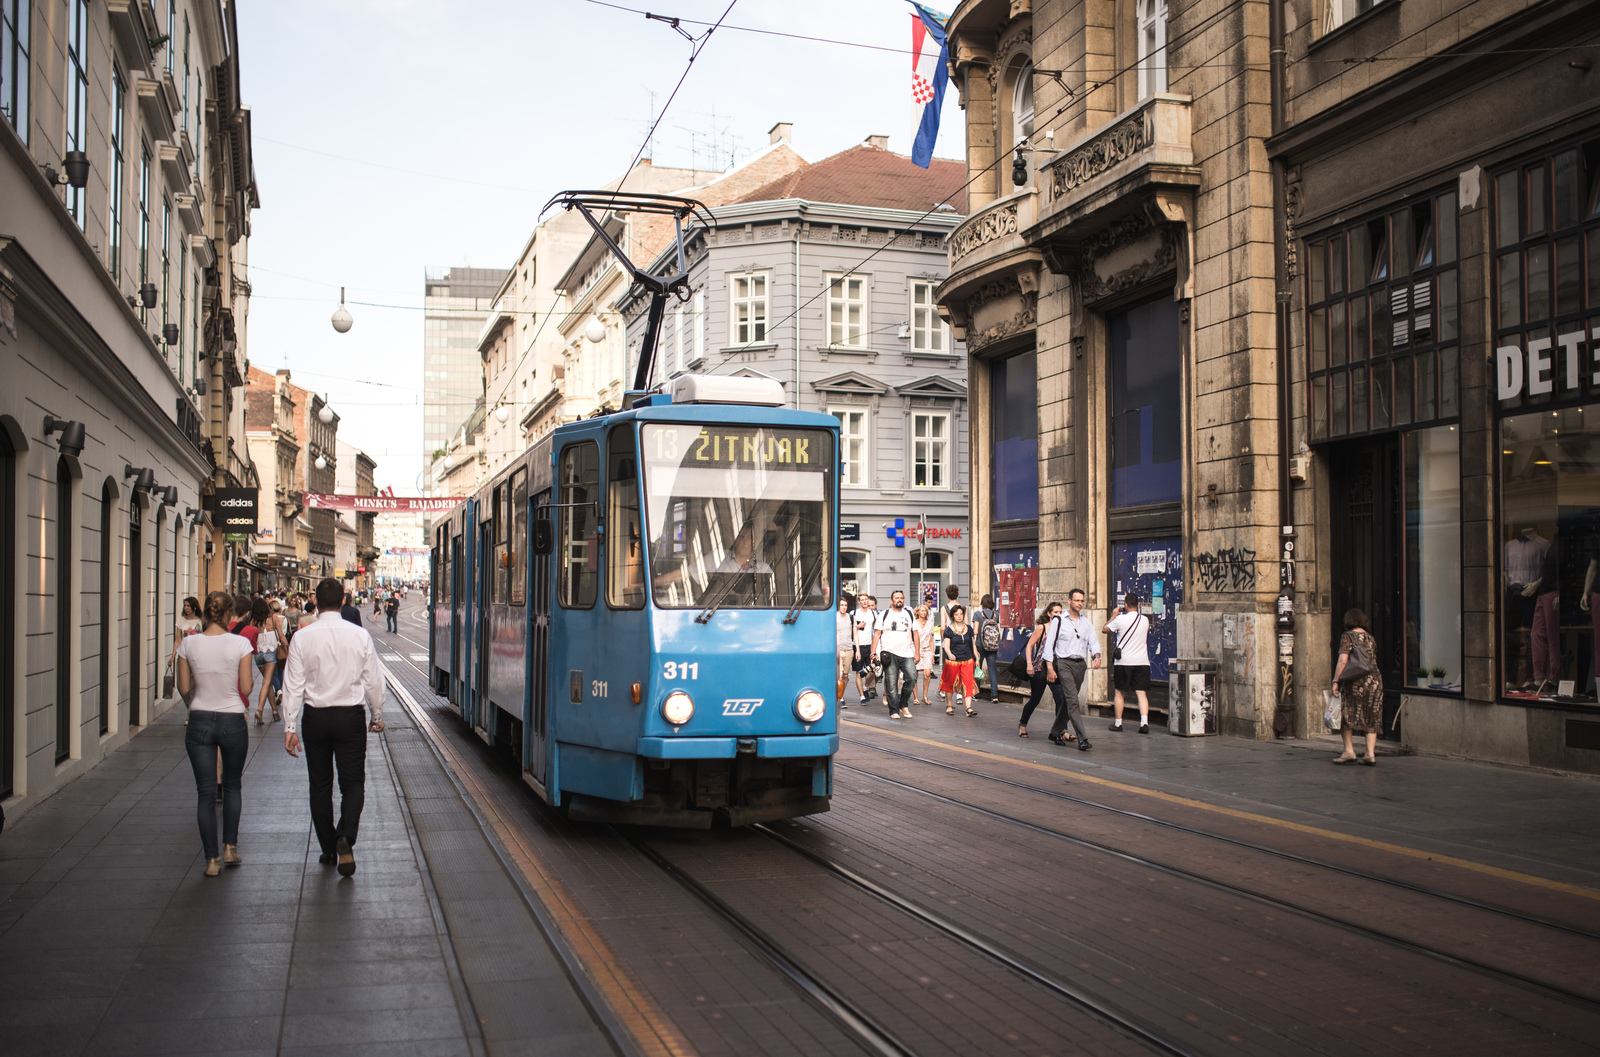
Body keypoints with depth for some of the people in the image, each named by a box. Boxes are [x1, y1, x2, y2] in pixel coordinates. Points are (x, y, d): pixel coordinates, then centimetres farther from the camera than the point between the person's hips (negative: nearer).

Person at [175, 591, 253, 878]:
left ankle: (212, 859, 8)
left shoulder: (189, 643, -5)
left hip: (199, 722, 1)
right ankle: (230, 847, 18)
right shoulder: (239, 644, -11)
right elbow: (246, 688, -7)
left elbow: (184, 688, 2)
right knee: (232, 785, 20)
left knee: (206, 792, 7)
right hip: (232, 721, -1)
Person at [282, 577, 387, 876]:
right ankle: (345, 838, -16)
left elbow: (294, 685, -6)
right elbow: (373, 681, -1)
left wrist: (290, 727, -2)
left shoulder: (302, 637, -6)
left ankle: (328, 848, 19)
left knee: (320, 784, 13)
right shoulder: (360, 636, -6)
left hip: (315, 717, 1)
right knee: (353, 782, 6)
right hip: (351, 716, -1)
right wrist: (377, 715, 13)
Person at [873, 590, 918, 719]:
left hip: (907, 653, 2)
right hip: (890, 653, -2)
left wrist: (917, 652, 7)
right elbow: (877, 634, 3)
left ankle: (903, 704, 4)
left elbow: (915, 634, 14)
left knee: (912, 677, -14)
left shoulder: (909, 614, 14)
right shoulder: (885, 614, 7)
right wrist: (874, 652, -7)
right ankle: (894, 711, 2)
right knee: (891, 684, -3)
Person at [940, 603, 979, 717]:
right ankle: (949, 706, 21)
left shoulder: (969, 628, 8)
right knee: (950, 683, 7)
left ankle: (969, 707, -12)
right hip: (953, 661, -2)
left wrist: (976, 658, 14)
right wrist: (949, 654, -30)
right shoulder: (949, 630, -3)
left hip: (967, 660, 2)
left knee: (968, 683, -7)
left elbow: (973, 644, 16)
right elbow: (946, 645, -10)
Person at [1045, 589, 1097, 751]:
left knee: (1067, 701, 12)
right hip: (1064, 663, -5)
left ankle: (1056, 732, 28)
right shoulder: (1059, 620, -1)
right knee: (1072, 701, -14)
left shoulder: (1086, 622, 13)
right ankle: (1082, 739, -18)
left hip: (1080, 664, 5)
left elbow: (1093, 641, 5)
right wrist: (1050, 668, -9)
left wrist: (1096, 656, -17)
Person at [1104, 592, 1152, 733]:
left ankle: (1118, 723, 14)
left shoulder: (1120, 619, -9)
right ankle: (1144, 722, -15)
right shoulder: (1145, 620, 3)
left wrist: (1114, 615, 18)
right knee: (1142, 693, 0)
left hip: (1123, 661, -2)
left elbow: (1105, 629, 5)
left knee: (1119, 692, 10)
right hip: (1142, 661, 2)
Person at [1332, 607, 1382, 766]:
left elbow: (1343, 660, -13)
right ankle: (1370, 753, 4)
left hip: (1355, 681, -5)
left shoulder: (1348, 636, -5)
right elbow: (1373, 661, 14)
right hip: (1375, 680, 5)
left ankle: (1349, 751, 4)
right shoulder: (1371, 638, 13)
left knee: (1347, 715, 7)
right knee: (1371, 718, 9)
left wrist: (1335, 681, -12)